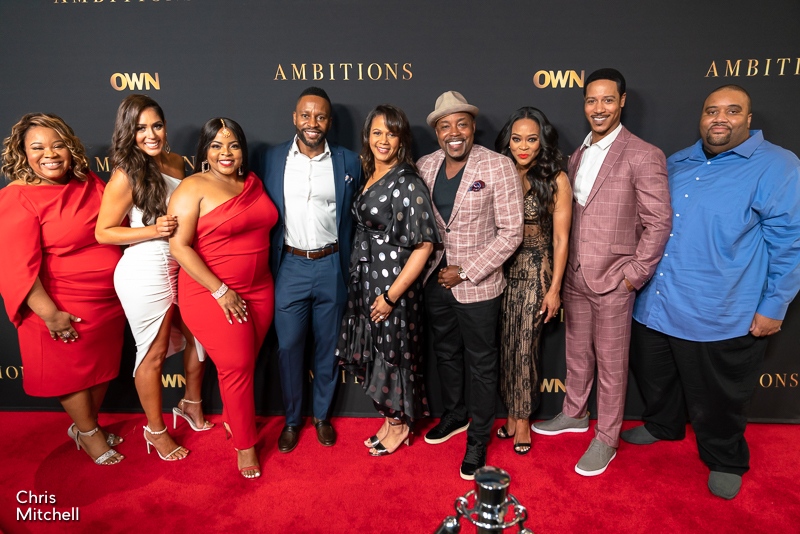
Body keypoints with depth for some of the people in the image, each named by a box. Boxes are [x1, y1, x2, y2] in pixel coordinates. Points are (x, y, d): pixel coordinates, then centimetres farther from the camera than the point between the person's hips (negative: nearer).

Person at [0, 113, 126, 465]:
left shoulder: (90, 184, 3)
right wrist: (49, 313, -22)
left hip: (109, 300, 6)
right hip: (65, 307, -6)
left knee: (102, 365, 18)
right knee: (71, 369, 12)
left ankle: (86, 424, 40)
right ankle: (88, 433, 33)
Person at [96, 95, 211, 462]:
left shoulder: (176, 162, 3)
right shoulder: (126, 176, -15)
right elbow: (103, 232, -10)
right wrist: (152, 231, -21)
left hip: (181, 267, 6)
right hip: (145, 272, -6)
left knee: (199, 337, 17)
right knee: (154, 354, 9)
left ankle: (191, 404, 43)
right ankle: (156, 430, 30)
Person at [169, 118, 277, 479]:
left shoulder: (252, 182, 7)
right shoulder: (192, 188, -11)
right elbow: (179, 246, -16)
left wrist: (267, 278, 9)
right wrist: (220, 291, -18)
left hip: (259, 290, 6)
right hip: (212, 294, -5)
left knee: (246, 363, 15)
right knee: (236, 367, 1)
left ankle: (231, 418, 40)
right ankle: (245, 444, 21)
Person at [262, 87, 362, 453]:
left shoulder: (348, 162, -1)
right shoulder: (273, 158, 1)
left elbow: (353, 220, 4)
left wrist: (349, 269, 2)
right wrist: (267, 267, 1)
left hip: (330, 267, 0)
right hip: (289, 266, 0)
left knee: (327, 346, 13)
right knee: (288, 346, 8)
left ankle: (322, 415, 34)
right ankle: (292, 419, 29)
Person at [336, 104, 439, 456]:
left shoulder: (407, 183, -15)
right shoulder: (369, 177, 9)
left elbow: (424, 244, -20)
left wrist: (392, 294, -19)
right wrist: (357, 279, 9)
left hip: (393, 282, -7)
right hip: (365, 281, 8)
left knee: (392, 353, 7)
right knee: (373, 354, 16)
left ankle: (399, 425, 30)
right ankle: (391, 418, 36)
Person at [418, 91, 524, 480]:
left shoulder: (498, 167, -13)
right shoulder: (425, 167, 2)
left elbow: (510, 233, -14)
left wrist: (464, 271, -16)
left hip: (477, 284, -5)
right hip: (436, 280, 5)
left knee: (480, 364, 10)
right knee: (445, 353, 22)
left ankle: (478, 439, 30)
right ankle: (454, 414, 46)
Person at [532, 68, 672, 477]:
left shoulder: (643, 156, -11)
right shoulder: (577, 155, 10)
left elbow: (658, 223, -11)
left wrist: (633, 275, -13)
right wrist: (565, 266, 8)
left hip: (612, 280, -6)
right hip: (574, 276, 6)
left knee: (611, 363, 8)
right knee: (577, 352, 20)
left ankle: (606, 439, 25)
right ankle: (574, 414, 41)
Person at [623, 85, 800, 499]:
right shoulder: (676, 164, 9)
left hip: (720, 316, -5)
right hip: (655, 305, 6)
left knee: (717, 398, 12)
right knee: (654, 377, 22)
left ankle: (724, 461, 37)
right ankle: (661, 425, 49)